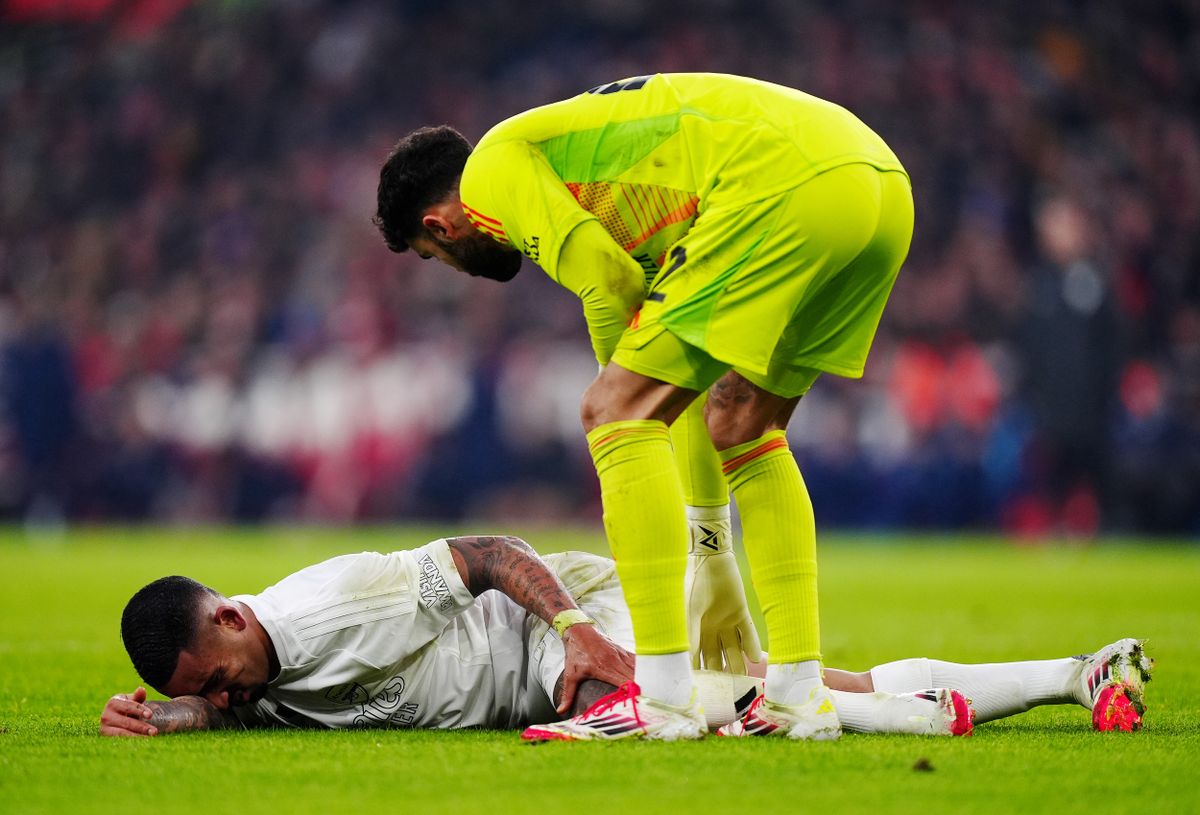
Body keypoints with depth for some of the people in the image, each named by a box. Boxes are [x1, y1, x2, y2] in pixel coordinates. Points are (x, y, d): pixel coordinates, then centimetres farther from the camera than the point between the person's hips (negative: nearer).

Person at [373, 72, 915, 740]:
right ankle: (802, 691, 19)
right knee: (745, 428, 23)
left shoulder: (497, 162, 11)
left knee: (616, 414, -3)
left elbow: (615, 292, 0)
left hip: (784, 188, -9)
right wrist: (710, 545, 39)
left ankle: (667, 696, -8)